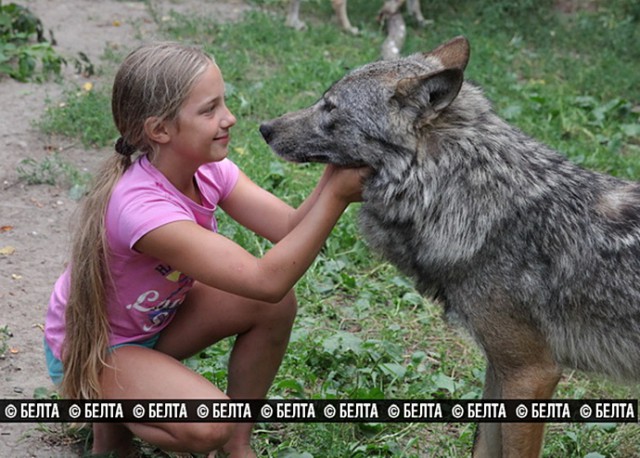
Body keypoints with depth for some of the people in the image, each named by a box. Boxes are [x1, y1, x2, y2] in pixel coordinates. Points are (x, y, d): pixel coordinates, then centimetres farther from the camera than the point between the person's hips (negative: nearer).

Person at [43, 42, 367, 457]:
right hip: (92, 348, -8)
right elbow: (266, 279, -41)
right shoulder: (142, 206, -38)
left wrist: (336, 172, -39)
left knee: (275, 306, -14)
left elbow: (292, 229, -21)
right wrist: (336, 194, -43)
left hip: (155, 320, 8)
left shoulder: (209, 171, -14)